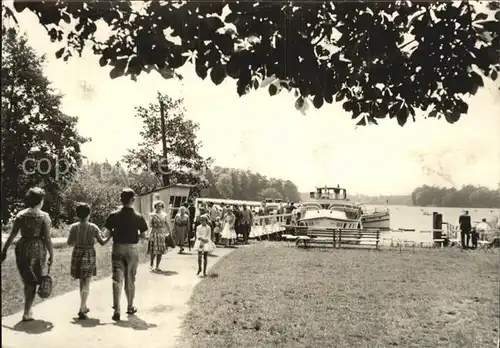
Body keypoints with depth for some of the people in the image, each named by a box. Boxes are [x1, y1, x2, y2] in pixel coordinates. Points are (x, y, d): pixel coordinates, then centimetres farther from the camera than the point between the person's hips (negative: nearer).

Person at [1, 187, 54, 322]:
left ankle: (28, 309, 31)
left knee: (27, 280, 20)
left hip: (22, 248, 4)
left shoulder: (20, 215, 2)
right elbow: (47, 238, -10)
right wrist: (51, 255, -2)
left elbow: (12, 235, 1)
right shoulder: (44, 216, -8)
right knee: (33, 281, 8)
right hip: (38, 249, -4)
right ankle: (26, 313, 7)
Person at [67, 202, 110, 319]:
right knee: (86, 283, -1)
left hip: (77, 254, 3)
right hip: (89, 255, -3)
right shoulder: (93, 227, -7)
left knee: (82, 282, 18)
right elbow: (102, 242, -7)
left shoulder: (73, 227, -3)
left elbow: (69, 243, -4)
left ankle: (84, 306, 31)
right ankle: (82, 310, -12)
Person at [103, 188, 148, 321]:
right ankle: (130, 307, 27)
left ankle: (116, 310, -5)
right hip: (132, 249, 0)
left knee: (117, 280, 2)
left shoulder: (113, 215, -6)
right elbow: (143, 235, -4)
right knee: (130, 279, 14)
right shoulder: (138, 217, -7)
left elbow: (109, 233, -5)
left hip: (117, 248, 0)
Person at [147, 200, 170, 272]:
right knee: (154, 251, -6)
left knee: (160, 251, 2)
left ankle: (157, 266, 12)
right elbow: (150, 225, -3)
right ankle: (151, 264, 19)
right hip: (154, 233, -3)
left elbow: (167, 224, 7)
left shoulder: (164, 215, 8)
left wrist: (170, 232, 0)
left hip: (162, 234, 3)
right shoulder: (152, 215, 1)